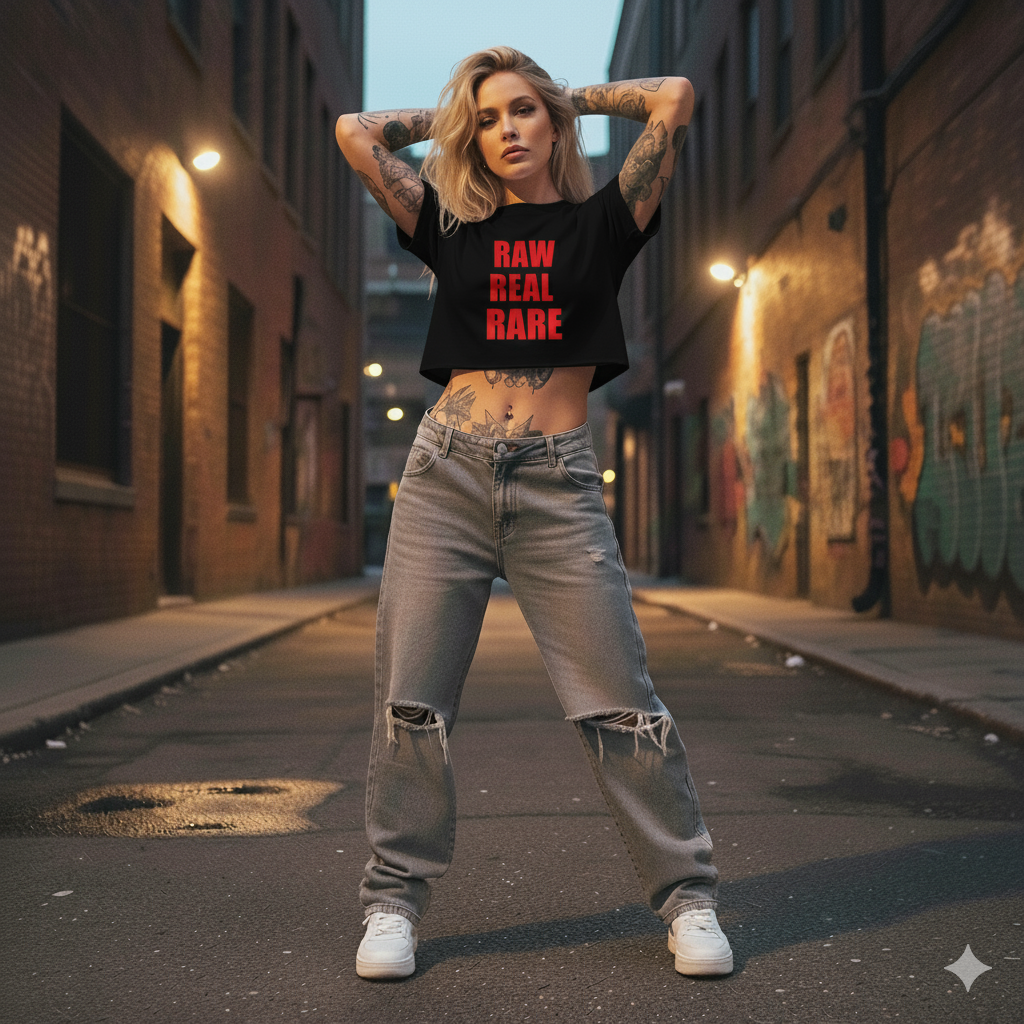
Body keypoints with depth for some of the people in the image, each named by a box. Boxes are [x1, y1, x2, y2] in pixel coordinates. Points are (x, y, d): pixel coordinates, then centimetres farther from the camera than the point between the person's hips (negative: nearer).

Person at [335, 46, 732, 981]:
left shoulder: (601, 224, 10)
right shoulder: (453, 232, 14)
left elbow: (674, 100, 2)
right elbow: (357, 134, 11)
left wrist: (577, 99, 17)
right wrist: (443, 116, 21)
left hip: (558, 484, -2)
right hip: (447, 476, 2)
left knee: (617, 697, -4)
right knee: (412, 694, 1)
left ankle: (687, 895, 9)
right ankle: (395, 899, 14)